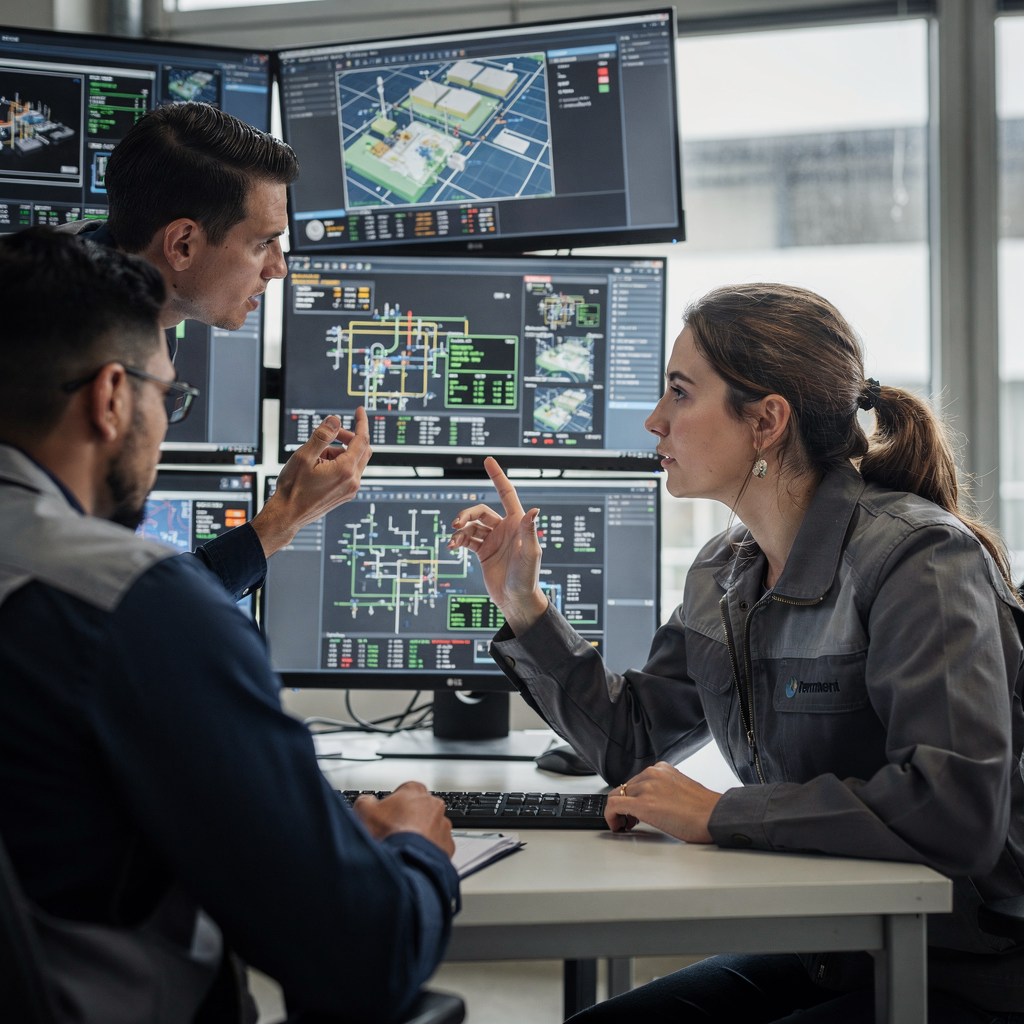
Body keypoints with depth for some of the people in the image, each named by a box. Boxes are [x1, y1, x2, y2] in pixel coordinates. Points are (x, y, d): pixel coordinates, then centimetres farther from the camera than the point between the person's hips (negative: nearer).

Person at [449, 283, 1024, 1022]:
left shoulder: (918, 559, -20)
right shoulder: (725, 573, 5)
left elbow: (959, 812, -31)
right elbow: (630, 744, 16)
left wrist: (717, 816, -24)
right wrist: (523, 605, 7)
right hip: (816, 959, 7)